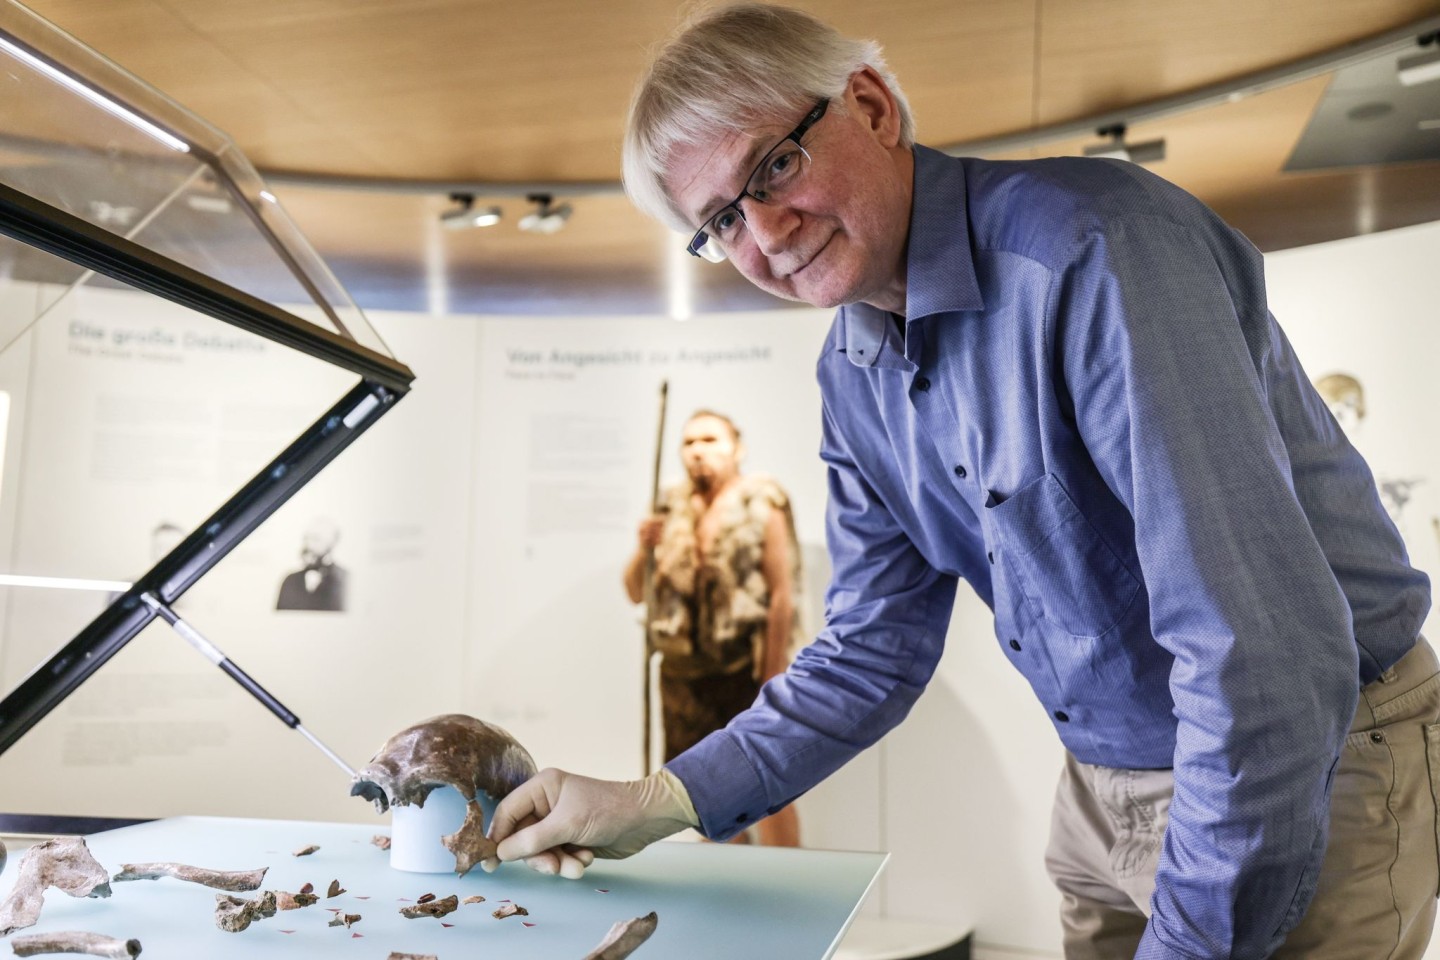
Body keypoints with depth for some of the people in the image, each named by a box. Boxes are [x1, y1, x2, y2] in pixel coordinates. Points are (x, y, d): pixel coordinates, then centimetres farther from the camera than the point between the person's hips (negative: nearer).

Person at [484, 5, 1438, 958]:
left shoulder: (1093, 246, -28)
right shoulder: (852, 375, -2)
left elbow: (1266, 653, -32)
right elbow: (874, 652, 2)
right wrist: (659, 804, -4)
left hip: (1316, 781, -6)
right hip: (1106, 789, 7)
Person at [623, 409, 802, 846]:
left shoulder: (762, 503, -4)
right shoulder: (671, 510, 10)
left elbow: (783, 592, -10)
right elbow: (635, 593, 12)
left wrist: (773, 675, -14)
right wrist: (645, 551, -8)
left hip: (747, 670, -5)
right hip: (682, 671, 5)